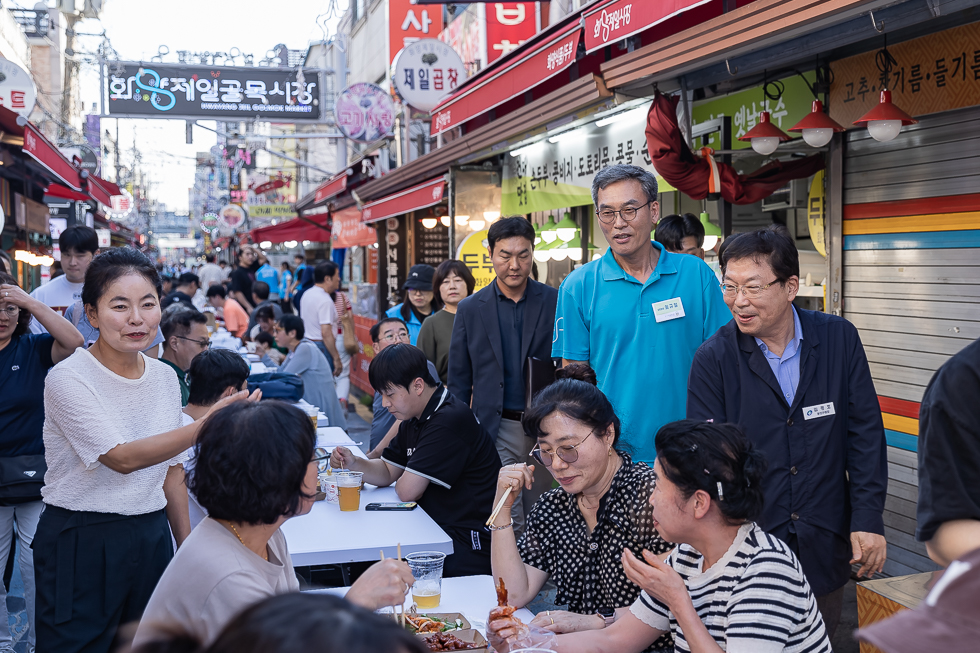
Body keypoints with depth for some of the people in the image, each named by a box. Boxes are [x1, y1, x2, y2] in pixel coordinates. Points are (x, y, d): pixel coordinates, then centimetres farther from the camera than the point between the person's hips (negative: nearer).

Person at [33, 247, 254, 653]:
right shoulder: (68, 379, -14)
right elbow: (123, 458, -23)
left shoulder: (164, 377, 4)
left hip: (152, 538, 5)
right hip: (81, 544, -5)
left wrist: (187, 547, 10)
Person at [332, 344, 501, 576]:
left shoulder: (450, 420, -21)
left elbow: (407, 491, -20)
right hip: (438, 530, 9)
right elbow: (386, 473, 15)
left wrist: (405, 480, 3)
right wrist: (353, 463, -3)